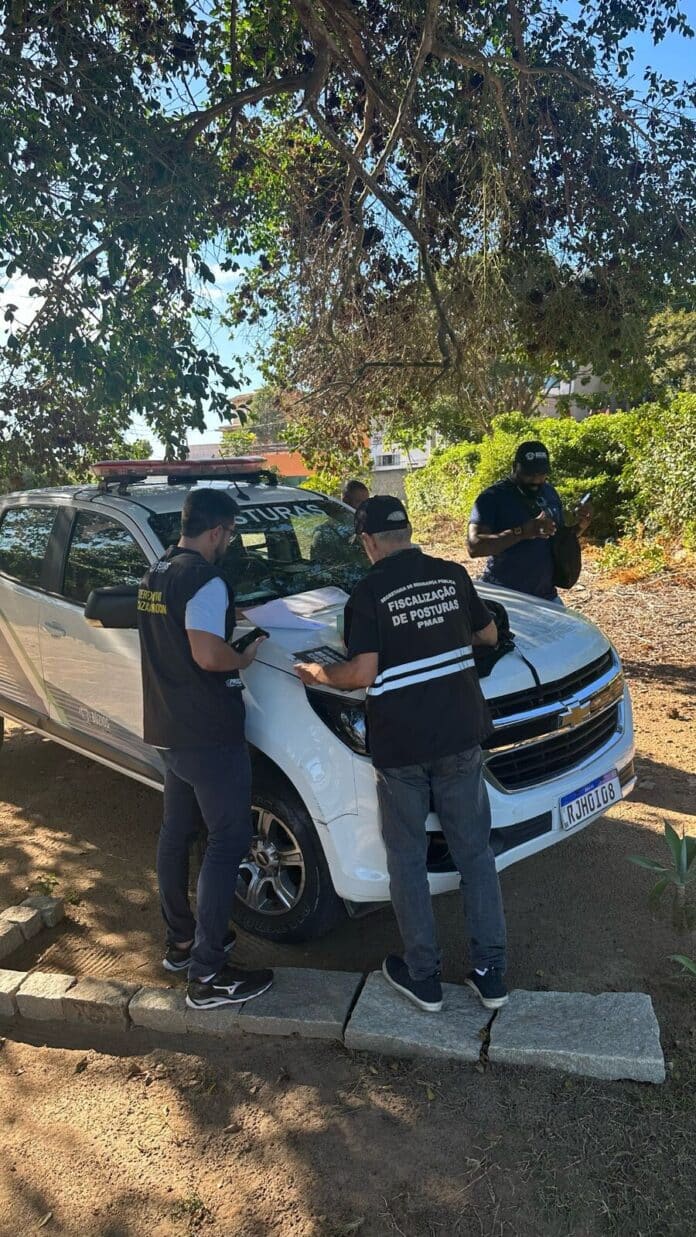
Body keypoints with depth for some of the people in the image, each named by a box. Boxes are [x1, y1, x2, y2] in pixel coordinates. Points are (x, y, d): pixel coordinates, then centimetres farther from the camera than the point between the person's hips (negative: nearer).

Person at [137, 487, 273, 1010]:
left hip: (169, 728, 10)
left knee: (176, 832, 18)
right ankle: (207, 974, 2)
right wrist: (245, 658, -9)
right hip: (208, 734, -10)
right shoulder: (204, 582, -18)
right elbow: (207, 656, -28)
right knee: (228, 841, -3)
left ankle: (180, 940, 33)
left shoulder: (155, 576, 12)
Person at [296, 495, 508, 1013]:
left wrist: (318, 673, 3)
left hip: (400, 745, -4)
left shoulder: (370, 591, -10)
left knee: (407, 859, 13)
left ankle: (423, 976, 24)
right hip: (460, 736, 4)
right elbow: (489, 635, 15)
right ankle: (492, 973, 23)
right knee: (475, 851, 15)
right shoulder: (452, 575, 2)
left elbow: (363, 674, -16)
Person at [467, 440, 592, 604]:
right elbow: (475, 546, -23)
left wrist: (579, 527, -3)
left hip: (546, 595, 6)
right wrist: (522, 532, -31)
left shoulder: (550, 493, 8)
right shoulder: (493, 497, -11)